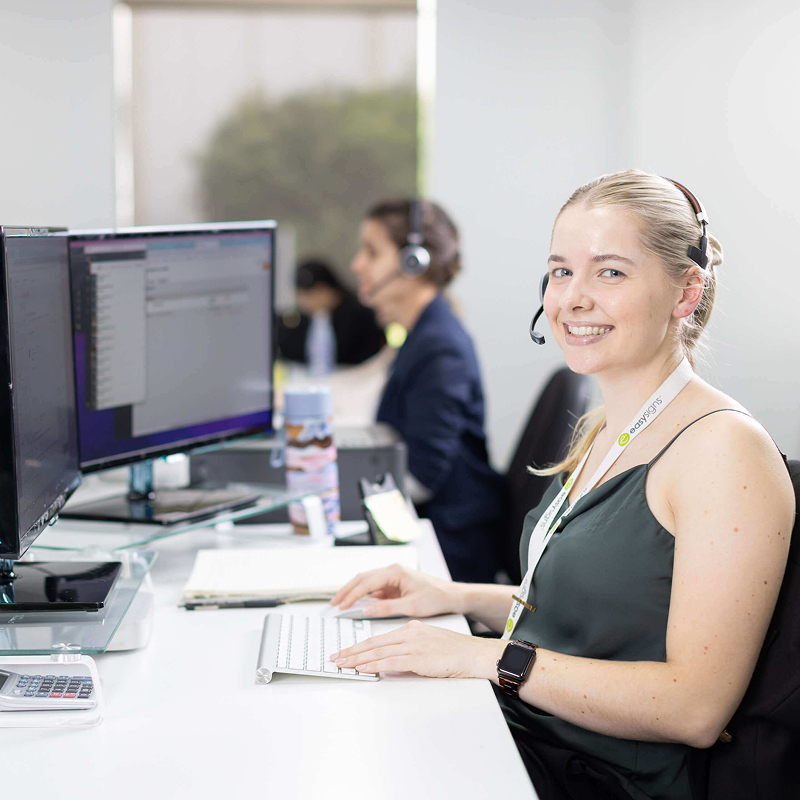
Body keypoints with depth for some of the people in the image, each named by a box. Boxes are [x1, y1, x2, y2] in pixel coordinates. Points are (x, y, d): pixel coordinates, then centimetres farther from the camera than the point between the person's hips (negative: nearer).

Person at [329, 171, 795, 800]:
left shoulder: (726, 450, -18)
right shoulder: (606, 431, 11)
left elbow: (696, 708, -23)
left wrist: (487, 656, -23)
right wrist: (458, 598, 6)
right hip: (515, 737, 8)